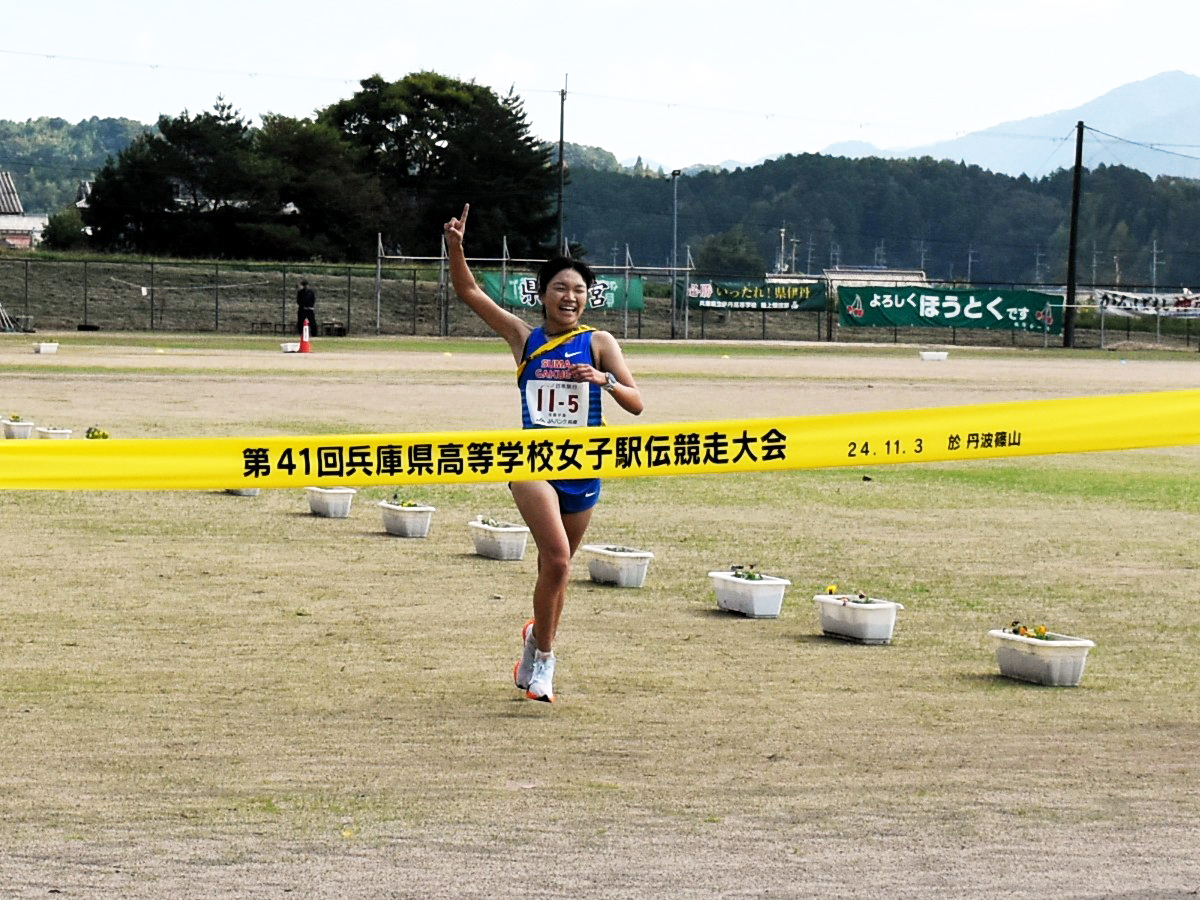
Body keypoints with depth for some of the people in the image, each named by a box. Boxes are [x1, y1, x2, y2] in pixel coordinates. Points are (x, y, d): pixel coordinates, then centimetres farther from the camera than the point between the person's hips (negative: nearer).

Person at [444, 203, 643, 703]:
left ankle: (537, 653, 36)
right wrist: (455, 246, -12)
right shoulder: (524, 337, 3)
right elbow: (468, 292, 3)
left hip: (582, 469, 1)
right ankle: (542, 653, -5)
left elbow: (636, 404, -5)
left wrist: (605, 380, -24)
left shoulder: (598, 343, 1)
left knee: (555, 567, 14)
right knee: (556, 558, -21)